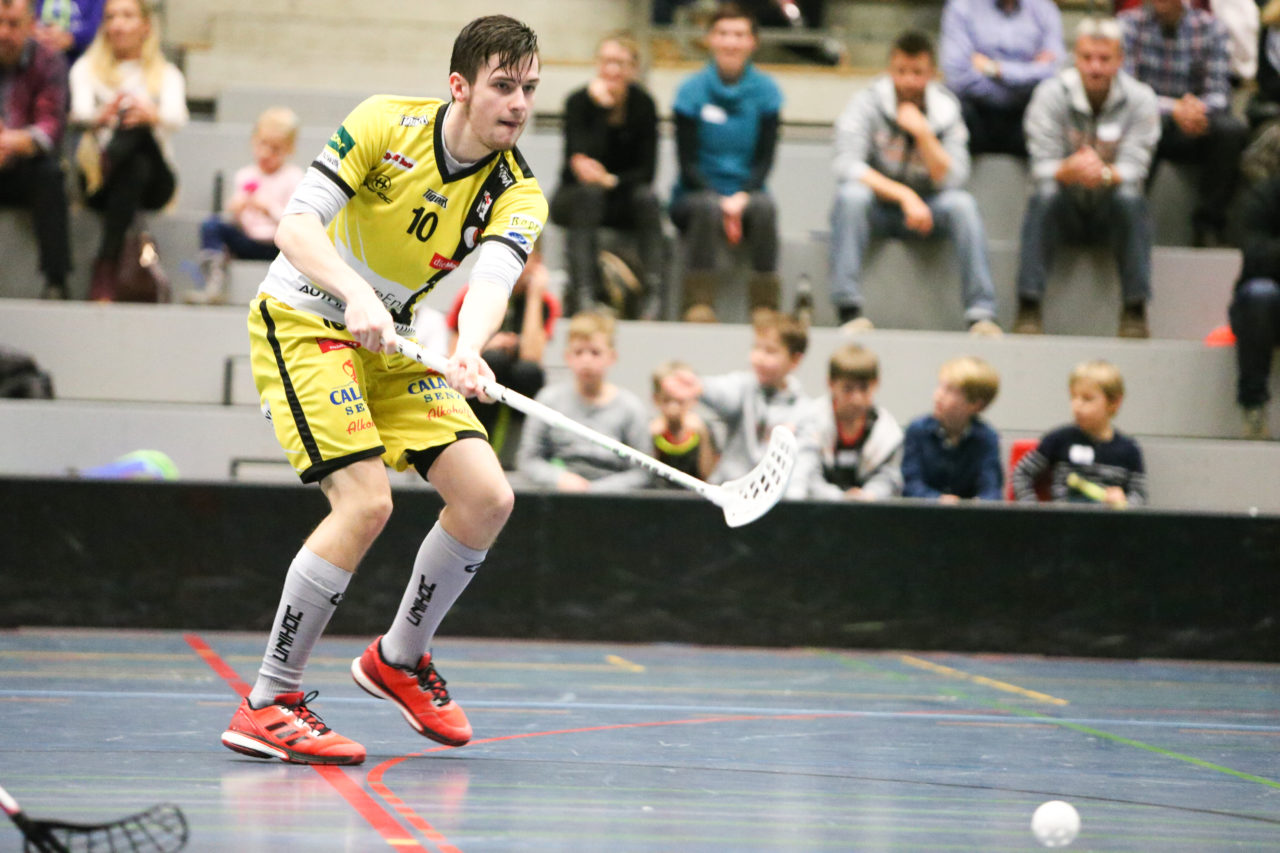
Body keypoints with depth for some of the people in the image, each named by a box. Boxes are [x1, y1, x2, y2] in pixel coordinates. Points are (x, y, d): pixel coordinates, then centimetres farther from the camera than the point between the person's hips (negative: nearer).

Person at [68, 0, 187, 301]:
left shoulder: (167, 75, 13)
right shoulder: (87, 68, 13)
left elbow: (177, 116, -10)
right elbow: (80, 111, -10)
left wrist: (153, 116, -36)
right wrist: (100, 117, -36)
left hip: (151, 182, 1)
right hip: (95, 177, -1)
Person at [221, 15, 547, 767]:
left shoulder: (518, 194, -8)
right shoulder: (384, 123, -16)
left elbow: (492, 278, -27)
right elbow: (295, 225, -22)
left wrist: (469, 350, -49)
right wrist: (356, 295, -40)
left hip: (395, 344, 6)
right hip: (303, 319, -5)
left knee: (487, 498, -7)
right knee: (366, 502, -23)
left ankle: (400, 657, 17)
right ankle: (267, 705, -14)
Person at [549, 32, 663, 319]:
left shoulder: (643, 103, -7)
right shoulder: (579, 101, -14)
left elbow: (647, 170, -10)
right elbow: (582, 159, -29)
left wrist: (611, 180, -27)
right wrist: (601, 107, -33)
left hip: (621, 200, 2)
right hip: (574, 197, -2)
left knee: (646, 197, -30)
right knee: (588, 192, -35)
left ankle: (654, 292, -34)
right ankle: (582, 293, -45)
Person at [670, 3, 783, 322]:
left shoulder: (765, 90, 3)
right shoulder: (692, 91, -2)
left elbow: (765, 158, 0)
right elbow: (687, 161, -5)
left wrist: (742, 197, -18)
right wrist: (719, 200, -19)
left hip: (745, 194, 1)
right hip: (696, 196, -1)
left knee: (765, 207, -33)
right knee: (708, 208, -36)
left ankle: (765, 308, -30)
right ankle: (698, 305, -33)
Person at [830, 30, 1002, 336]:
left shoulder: (946, 110, -3)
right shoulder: (868, 104, -10)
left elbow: (952, 179, -12)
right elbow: (847, 165, -24)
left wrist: (923, 133, -25)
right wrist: (904, 195, -31)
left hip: (925, 208, 2)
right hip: (877, 207, -2)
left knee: (962, 202, -27)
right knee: (851, 194, -34)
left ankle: (981, 313, -30)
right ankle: (849, 309, -37)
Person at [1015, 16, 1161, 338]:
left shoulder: (1140, 99, -9)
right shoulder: (1051, 94, -10)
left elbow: (1134, 169, -16)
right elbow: (1042, 169, -16)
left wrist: (1105, 174, -41)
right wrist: (1071, 169, -41)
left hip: (1110, 214, 0)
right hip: (1066, 209, 0)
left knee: (1130, 198, -33)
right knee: (1044, 195, -33)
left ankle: (1135, 311, -30)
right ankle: (1028, 308, -35)